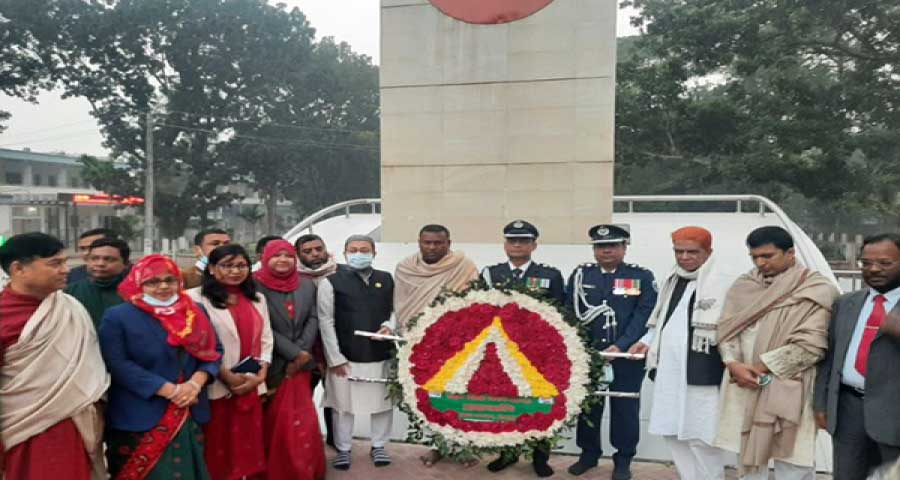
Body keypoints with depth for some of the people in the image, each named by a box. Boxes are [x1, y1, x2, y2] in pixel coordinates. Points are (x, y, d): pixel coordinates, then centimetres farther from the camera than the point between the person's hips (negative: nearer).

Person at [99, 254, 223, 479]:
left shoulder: (195, 312, 9)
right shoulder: (117, 316, -4)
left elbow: (214, 350, 9)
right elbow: (117, 364, -13)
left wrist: (196, 382, -11)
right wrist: (170, 390, -17)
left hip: (189, 416, 4)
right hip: (139, 419, -4)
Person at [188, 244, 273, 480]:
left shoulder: (257, 299, 12)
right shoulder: (196, 298, -6)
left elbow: (266, 339, 10)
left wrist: (260, 375, -3)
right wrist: (227, 376, -12)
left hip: (251, 386, 5)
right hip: (215, 386, -5)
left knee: (247, 443, 11)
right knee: (217, 447, 4)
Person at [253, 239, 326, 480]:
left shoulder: (307, 286, 7)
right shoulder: (256, 285, -7)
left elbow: (313, 320, 2)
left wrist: (301, 354, -11)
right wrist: (294, 352, -15)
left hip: (301, 365, 4)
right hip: (271, 365, -4)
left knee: (303, 421, 8)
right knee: (274, 422, 6)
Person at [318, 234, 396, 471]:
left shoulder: (387, 279, 6)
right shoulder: (331, 282, -3)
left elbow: (395, 310, 14)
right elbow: (326, 322, -5)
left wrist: (389, 326, -9)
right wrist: (335, 358, -8)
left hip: (381, 355, 3)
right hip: (345, 356, -2)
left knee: (383, 402, 12)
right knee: (343, 404, 8)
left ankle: (378, 446, 30)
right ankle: (343, 449, 26)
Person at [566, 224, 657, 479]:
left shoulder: (642, 276, 0)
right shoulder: (580, 274, 7)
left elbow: (644, 316, -8)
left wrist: (621, 346, -19)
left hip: (627, 356, -2)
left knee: (625, 408, 7)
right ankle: (589, 453, 28)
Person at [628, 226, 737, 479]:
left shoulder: (727, 282, -10)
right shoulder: (672, 280, 14)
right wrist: (648, 342, 10)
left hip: (703, 377, -7)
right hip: (669, 373, 7)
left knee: (701, 440, 0)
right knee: (673, 435, 14)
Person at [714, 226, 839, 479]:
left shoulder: (816, 290, -6)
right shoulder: (743, 286, 10)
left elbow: (810, 345, -13)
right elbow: (726, 328, 8)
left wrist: (761, 367, -12)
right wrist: (733, 364, -10)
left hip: (787, 390, -5)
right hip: (743, 387, 5)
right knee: (748, 456, 13)